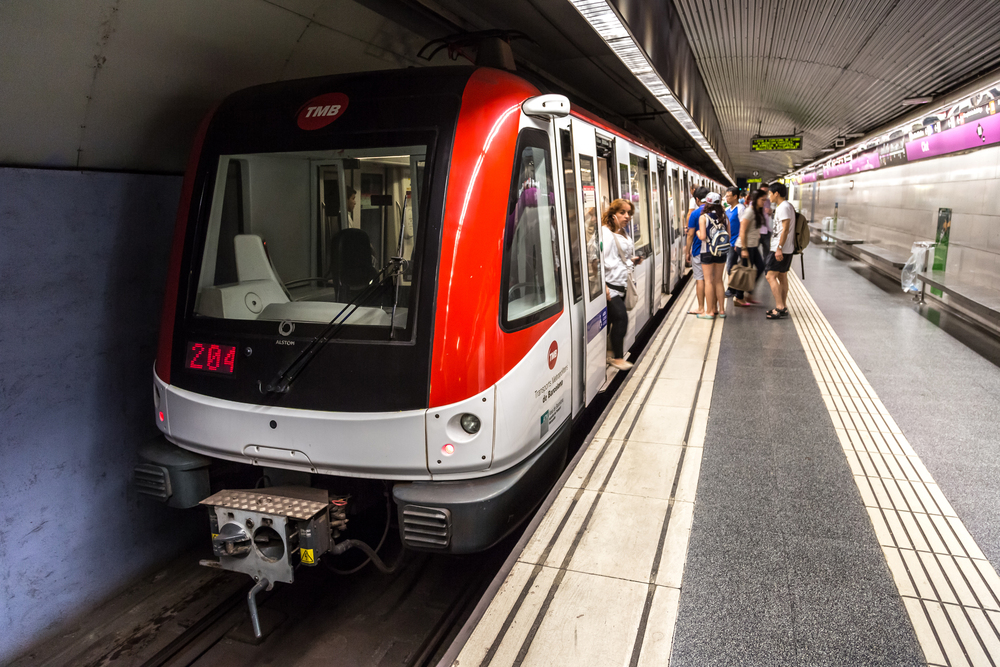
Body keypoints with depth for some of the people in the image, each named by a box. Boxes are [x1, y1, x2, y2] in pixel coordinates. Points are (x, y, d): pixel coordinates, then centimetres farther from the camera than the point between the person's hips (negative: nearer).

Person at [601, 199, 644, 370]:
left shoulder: (623, 235, 18)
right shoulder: (605, 232, -11)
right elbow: (600, 259, -20)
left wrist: (632, 261, 7)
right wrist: (603, 285, -26)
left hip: (620, 285, 9)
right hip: (609, 285, -9)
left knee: (610, 321, 11)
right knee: (621, 316, -14)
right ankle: (618, 357, -2)